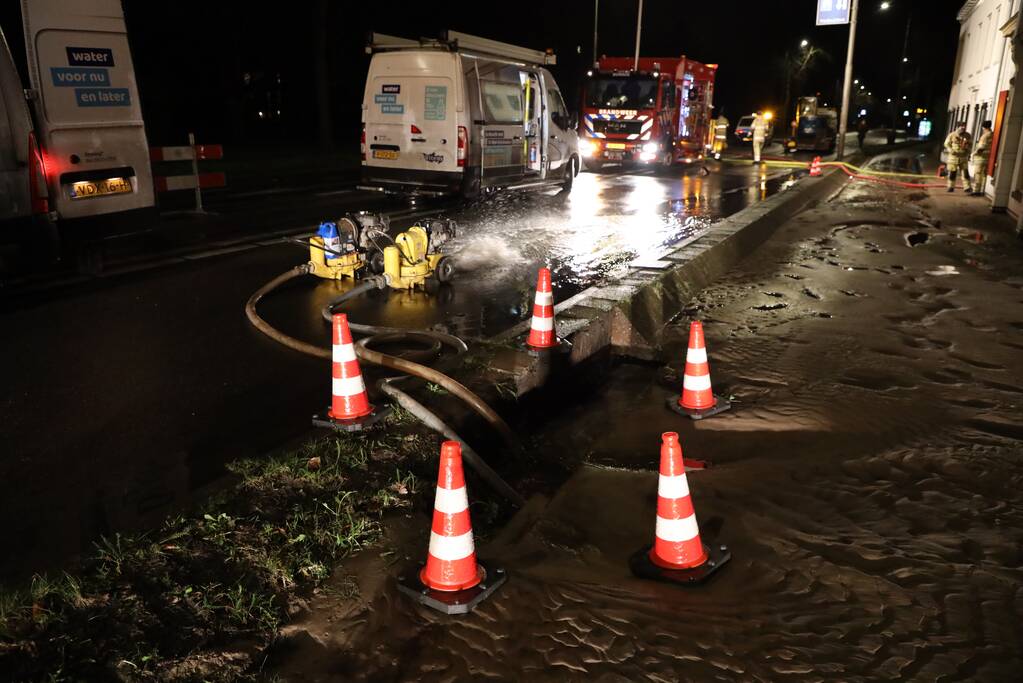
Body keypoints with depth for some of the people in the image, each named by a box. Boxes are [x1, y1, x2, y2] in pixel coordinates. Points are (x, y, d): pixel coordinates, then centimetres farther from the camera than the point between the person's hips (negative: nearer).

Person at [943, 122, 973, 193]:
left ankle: (967, 187, -2)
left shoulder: (967, 135, 4)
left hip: (963, 157, 2)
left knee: (965, 172, -3)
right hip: (953, 156, -2)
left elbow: (970, 144, 15)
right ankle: (951, 187, 15)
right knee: (952, 172, 3)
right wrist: (951, 150, -16)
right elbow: (947, 144, -1)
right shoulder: (952, 135, -4)